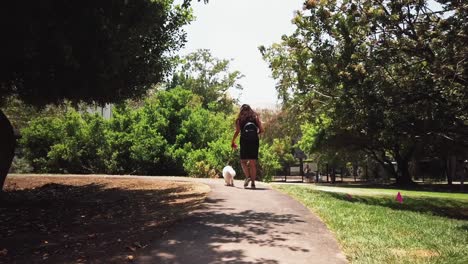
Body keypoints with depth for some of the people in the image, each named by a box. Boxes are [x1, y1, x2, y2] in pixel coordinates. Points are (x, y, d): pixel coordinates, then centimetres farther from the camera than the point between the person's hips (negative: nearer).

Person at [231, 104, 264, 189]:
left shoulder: (240, 119, 8)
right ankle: (253, 183, 3)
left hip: (244, 140, -2)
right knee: (253, 162, 5)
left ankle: (247, 177, -14)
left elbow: (237, 131, -3)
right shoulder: (255, 117, 13)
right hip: (254, 140, 2)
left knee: (243, 161, 9)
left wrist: (233, 142, 3)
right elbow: (261, 130, 5)